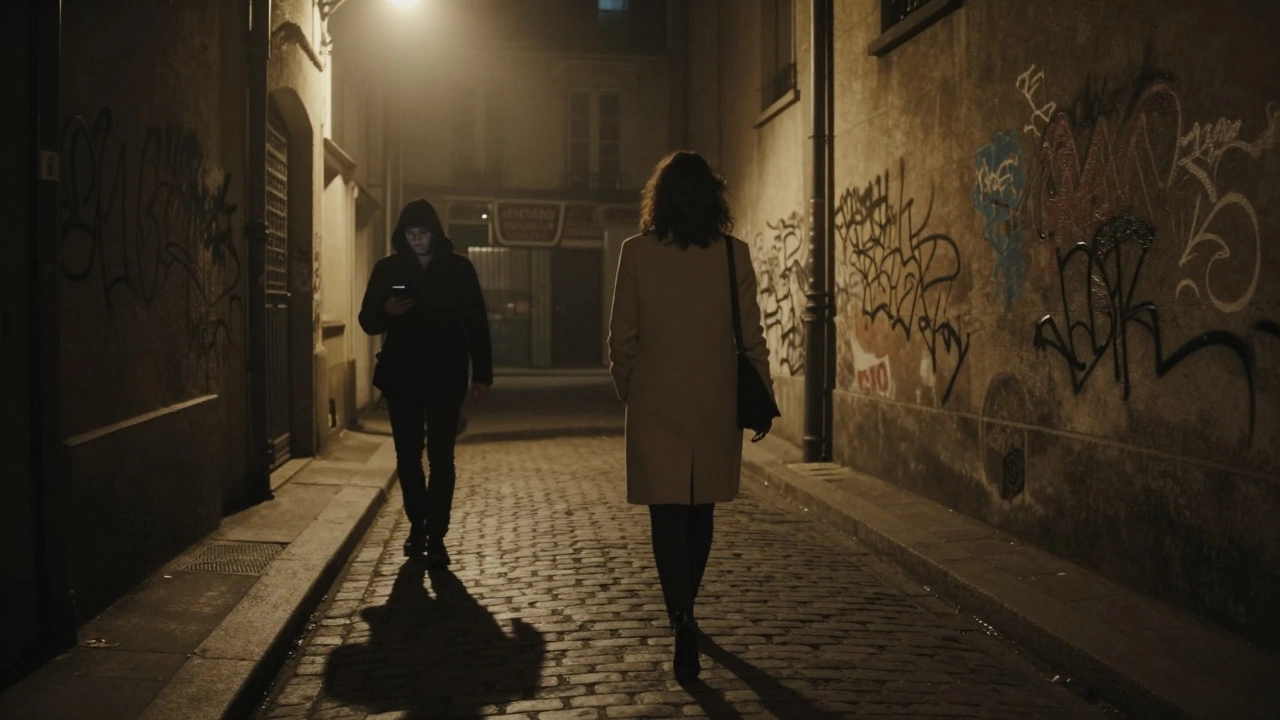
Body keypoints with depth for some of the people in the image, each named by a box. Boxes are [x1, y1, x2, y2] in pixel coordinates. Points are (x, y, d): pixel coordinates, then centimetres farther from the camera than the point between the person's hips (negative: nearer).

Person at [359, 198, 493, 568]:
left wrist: (482, 374, -2)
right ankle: (417, 524, 26)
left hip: (445, 376, -2)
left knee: (441, 457, -4)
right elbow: (368, 322, 8)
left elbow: (476, 323, 1)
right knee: (407, 455, 9)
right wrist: (386, 311, -16)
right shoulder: (387, 269, 4)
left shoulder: (458, 268, 0)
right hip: (401, 376, 2)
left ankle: (436, 536, 1)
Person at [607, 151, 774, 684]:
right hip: (716, 404, 2)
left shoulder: (637, 252, -5)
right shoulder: (733, 254, -3)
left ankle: (682, 617, -16)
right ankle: (683, 611, 34)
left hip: (656, 404, -2)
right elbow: (750, 337, -1)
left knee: (667, 514, 0)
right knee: (700, 512, 18)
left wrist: (628, 391, 12)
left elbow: (622, 337, -2)